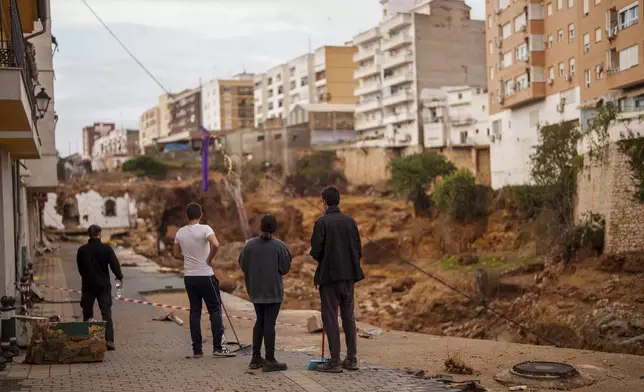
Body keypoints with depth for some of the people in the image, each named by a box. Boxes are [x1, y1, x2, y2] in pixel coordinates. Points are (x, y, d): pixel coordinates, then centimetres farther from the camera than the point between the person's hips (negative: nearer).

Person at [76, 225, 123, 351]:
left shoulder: (82, 250, -1)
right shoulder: (106, 248, -8)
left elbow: (80, 268, 7)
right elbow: (114, 264, -8)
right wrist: (119, 277, 8)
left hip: (88, 285, 1)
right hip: (104, 285, -1)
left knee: (87, 314, 11)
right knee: (106, 313, 0)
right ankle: (109, 340, -9)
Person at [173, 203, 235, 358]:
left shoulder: (180, 232, 5)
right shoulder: (205, 229, -12)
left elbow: (176, 254, 13)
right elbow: (215, 245, -29)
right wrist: (210, 259, -14)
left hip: (189, 277, 5)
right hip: (205, 276, -5)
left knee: (195, 311, 10)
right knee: (215, 310, 3)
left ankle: (197, 349, 10)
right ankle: (218, 348, 0)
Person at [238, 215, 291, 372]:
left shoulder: (250, 244, -3)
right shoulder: (279, 246, -12)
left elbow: (242, 265, 3)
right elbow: (285, 268, -7)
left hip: (256, 290, 4)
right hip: (273, 290, -4)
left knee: (260, 321, 17)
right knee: (269, 323, -2)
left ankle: (256, 357, 21)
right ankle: (270, 361, 1)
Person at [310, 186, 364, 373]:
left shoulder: (322, 222, -11)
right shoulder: (350, 221, 4)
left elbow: (315, 250, -12)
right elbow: (358, 249, 5)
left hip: (329, 274, -5)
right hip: (349, 274, 5)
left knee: (330, 317, 0)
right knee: (349, 316, 12)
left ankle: (334, 361, 1)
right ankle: (352, 359, 16)